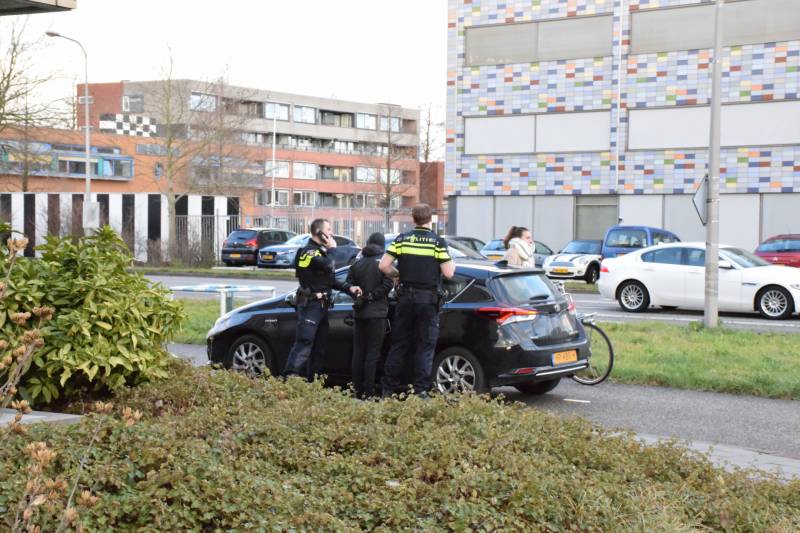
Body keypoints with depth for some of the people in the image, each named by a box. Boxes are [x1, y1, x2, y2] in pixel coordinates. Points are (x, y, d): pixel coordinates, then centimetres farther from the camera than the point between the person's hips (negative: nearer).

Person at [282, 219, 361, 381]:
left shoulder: (320, 251, 22)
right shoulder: (309, 251, -10)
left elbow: (330, 280, 23)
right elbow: (327, 266, -27)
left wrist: (349, 288, 9)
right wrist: (331, 249, -9)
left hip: (321, 305, 10)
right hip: (310, 304, -10)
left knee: (319, 346, 11)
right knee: (304, 342, -18)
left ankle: (311, 381, 15)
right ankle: (289, 377, -23)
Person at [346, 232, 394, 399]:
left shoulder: (357, 264, 8)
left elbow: (349, 284, 1)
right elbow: (388, 284, -16)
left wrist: (362, 296, 6)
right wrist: (370, 296, -9)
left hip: (359, 314, 4)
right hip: (377, 313, -4)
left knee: (358, 352, 11)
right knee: (373, 352, -1)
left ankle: (357, 389, 12)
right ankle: (368, 391, -4)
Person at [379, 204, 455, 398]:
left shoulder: (402, 239, 2)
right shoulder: (437, 241, -6)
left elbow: (384, 266, -3)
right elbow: (448, 273, -9)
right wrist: (453, 265, 12)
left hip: (405, 296, 3)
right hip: (428, 299, -3)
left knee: (399, 345, 11)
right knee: (425, 346, 5)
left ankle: (389, 388, 13)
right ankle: (421, 390, 3)